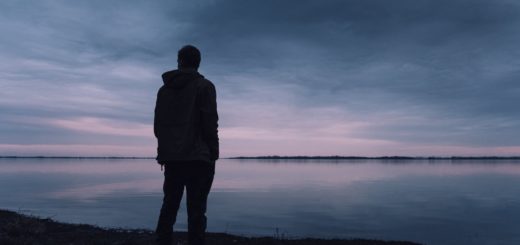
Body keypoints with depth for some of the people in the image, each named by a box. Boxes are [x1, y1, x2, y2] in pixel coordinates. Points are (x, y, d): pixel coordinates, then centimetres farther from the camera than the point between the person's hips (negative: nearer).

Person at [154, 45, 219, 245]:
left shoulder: (164, 89, 14)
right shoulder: (204, 86, -1)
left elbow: (157, 125, 12)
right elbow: (210, 123, -9)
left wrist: (164, 152, 18)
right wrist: (213, 154, -3)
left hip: (171, 157, 5)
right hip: (198, 157, -5)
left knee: (169, 206, 12)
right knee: (196, 210, -3)